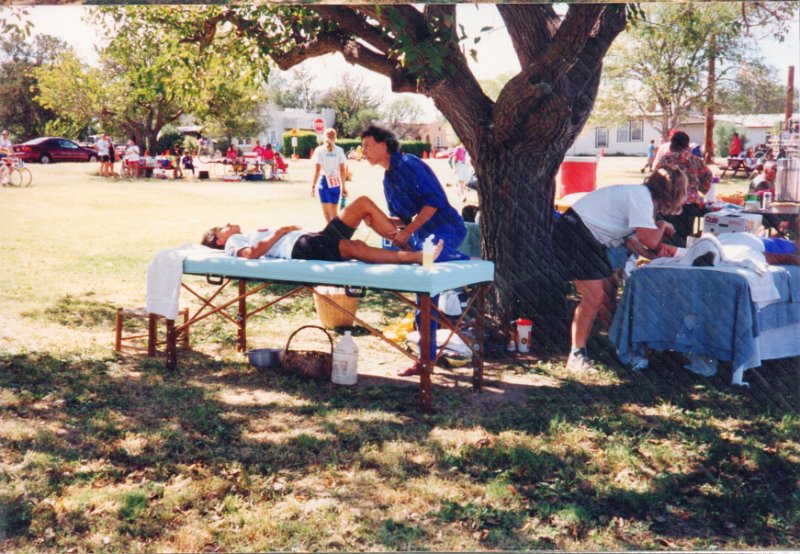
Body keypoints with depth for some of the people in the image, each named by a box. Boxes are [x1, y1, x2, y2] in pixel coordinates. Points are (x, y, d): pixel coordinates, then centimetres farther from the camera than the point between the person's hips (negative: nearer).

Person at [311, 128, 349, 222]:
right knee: (334, 213, 15)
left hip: (325, 182, -3)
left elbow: (317, 170, -6)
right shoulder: (339, 150, 5)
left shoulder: (319, 150, -1)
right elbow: (342, 170, 4)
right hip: (336, 182, 3)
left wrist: (313, 185, -2)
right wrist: (344, 186, 10)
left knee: (327, 212, -3)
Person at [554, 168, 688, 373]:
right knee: (594, 296, -15)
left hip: (590, 239, 10)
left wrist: (659, 249, -3)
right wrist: (662, 225, -1)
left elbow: (632, 240, 12)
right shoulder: (640, 195, -17)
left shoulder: (643, 196, 13)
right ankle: (577, 356, -9)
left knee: (608, 292, 14)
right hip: (573, 233, -10)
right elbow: (650, 240, -22)